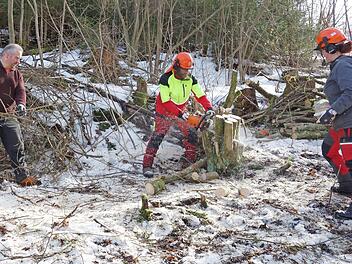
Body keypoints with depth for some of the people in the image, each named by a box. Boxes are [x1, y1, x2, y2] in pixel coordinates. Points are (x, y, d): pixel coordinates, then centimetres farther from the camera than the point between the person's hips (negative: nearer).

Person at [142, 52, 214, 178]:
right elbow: (166, 102, -28)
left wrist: (208, 108, -27)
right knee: (157, 137, -9)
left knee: (191, 134, 2)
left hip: (181, 111, 5)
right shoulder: (166, 79, -26)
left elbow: (200, 96, -10)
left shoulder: (191, 79, -10)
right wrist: (180, 114, -34)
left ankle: (191, 158, 19)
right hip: (165, 113, -5)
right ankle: (147, 165, -7)